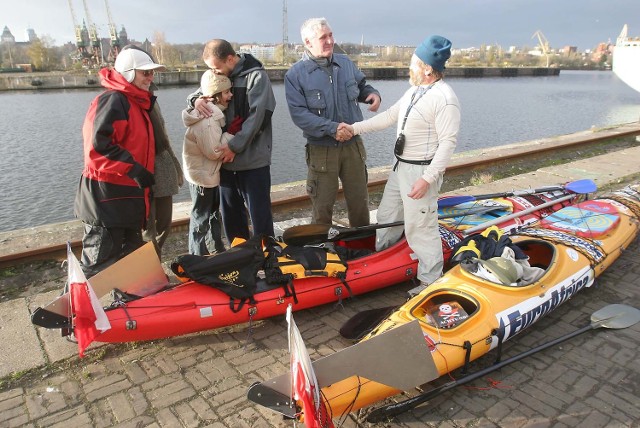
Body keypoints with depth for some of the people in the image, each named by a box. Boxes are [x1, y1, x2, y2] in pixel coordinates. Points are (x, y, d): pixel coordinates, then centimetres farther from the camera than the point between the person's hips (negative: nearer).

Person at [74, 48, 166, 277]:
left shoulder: (137, 103, 16)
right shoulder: (112, 100, -14)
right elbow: (98, 145, -24)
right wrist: (133, 169, -25)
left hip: (129, 195, 10)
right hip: (107, 197, -10)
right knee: (98, 263, -2)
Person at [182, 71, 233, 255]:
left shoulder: (213, 113, 5)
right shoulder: (206, 120, -27)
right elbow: (214, 151, -26)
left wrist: (228, 135, -3)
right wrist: (230, 135, -16)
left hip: (209, 173, 10)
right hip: (203, 175, -10)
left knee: (214, 211, 22)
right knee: (201, 218, 3)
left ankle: (217, 247, 39)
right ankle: (198, 258, 17)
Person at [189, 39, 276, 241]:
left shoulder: (256, 76, -7)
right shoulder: (219, 76, 12)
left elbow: (257, 116, -15)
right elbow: (201, 92, 22)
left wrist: (235, 145, -17)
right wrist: (196, 99, -3)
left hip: (253, 159, -6)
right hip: (226, 158, 7)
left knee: (259, 214, -1)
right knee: (230, 215, 13)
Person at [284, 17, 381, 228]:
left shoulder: (345, 63, 5)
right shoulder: (296, 74, -9)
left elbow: (361, 86, 20)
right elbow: (299, 114, -17)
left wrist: (372, 93, -4)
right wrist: (331, 128, -24)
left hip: (353, 145, 4)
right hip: (321, 149, -4)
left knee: (359, 200, 14)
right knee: (322, 206, 8)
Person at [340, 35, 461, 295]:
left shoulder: (445, 98, -18)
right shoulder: (413, 92, 11)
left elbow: (448, 142, -21)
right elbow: (389, 116, 17)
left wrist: (427, 179, -25)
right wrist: (356, 128, 11)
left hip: (421, 172, -10)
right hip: (400, 167, 10)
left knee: (420, 228, -2)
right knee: (387, 216, 21)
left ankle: (431, 282, 15)